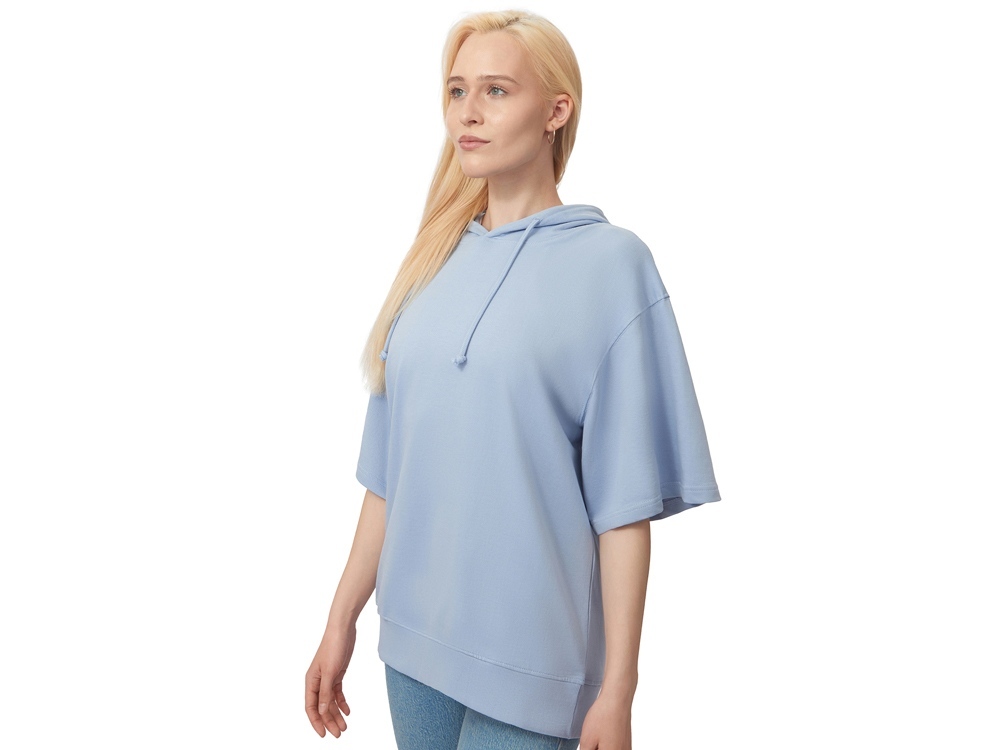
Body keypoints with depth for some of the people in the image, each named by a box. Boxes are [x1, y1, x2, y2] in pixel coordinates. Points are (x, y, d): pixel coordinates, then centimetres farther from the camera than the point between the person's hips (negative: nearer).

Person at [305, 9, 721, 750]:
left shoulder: (610, 262, -8)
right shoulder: (434, 262, 7)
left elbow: (624, 499, -11)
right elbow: (389, 471, 10)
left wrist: (618, 690, -12)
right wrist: (343, 620, 10)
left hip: (528, 657, -5)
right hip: (413, 640, 5)